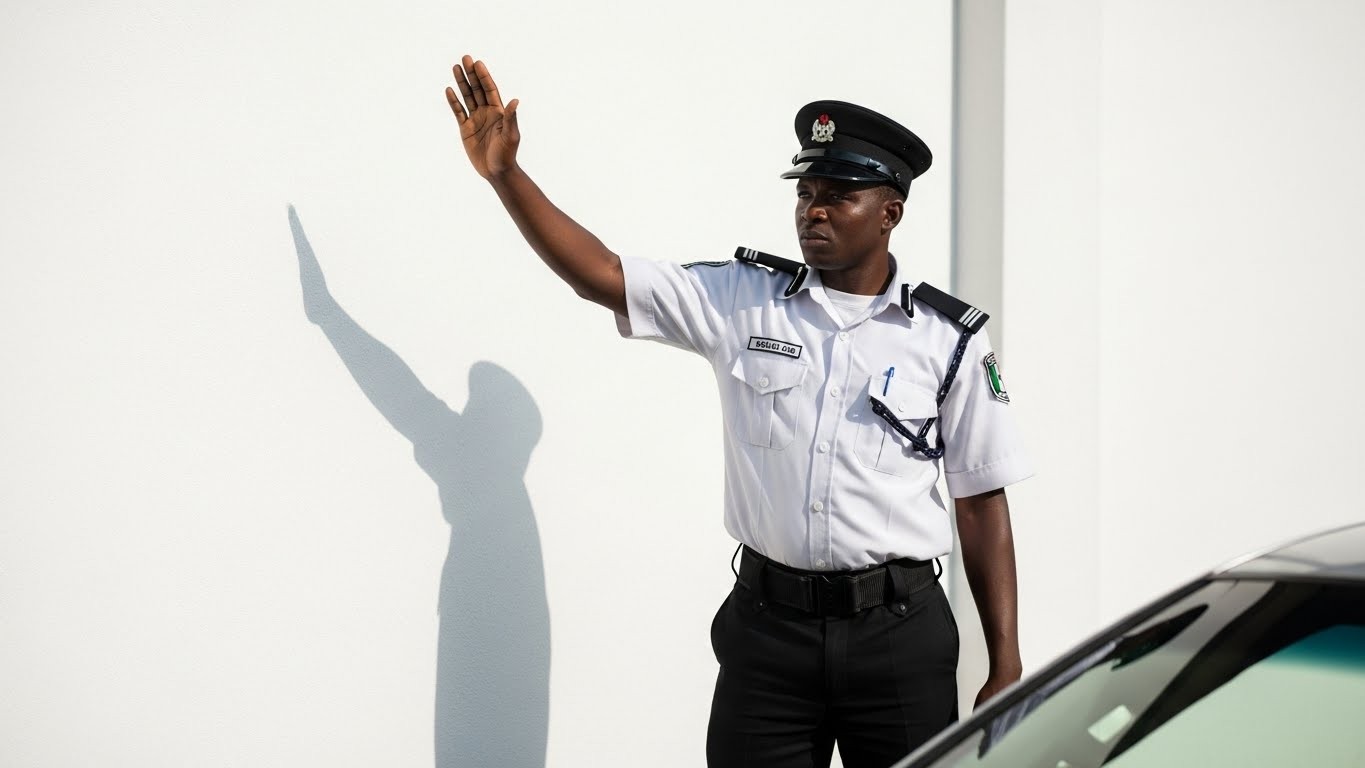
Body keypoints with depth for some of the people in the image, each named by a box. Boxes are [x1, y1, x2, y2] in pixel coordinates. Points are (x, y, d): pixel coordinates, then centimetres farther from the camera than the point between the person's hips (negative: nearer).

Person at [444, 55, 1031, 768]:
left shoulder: (949, 338, 1)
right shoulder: (742, 300, 5)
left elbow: (982, 503, 2)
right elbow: (601, 276, 1)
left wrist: (1005, 666, -1)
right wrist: (503, 173, -10)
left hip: (900, 631, -1)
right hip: (768, 622, 1)